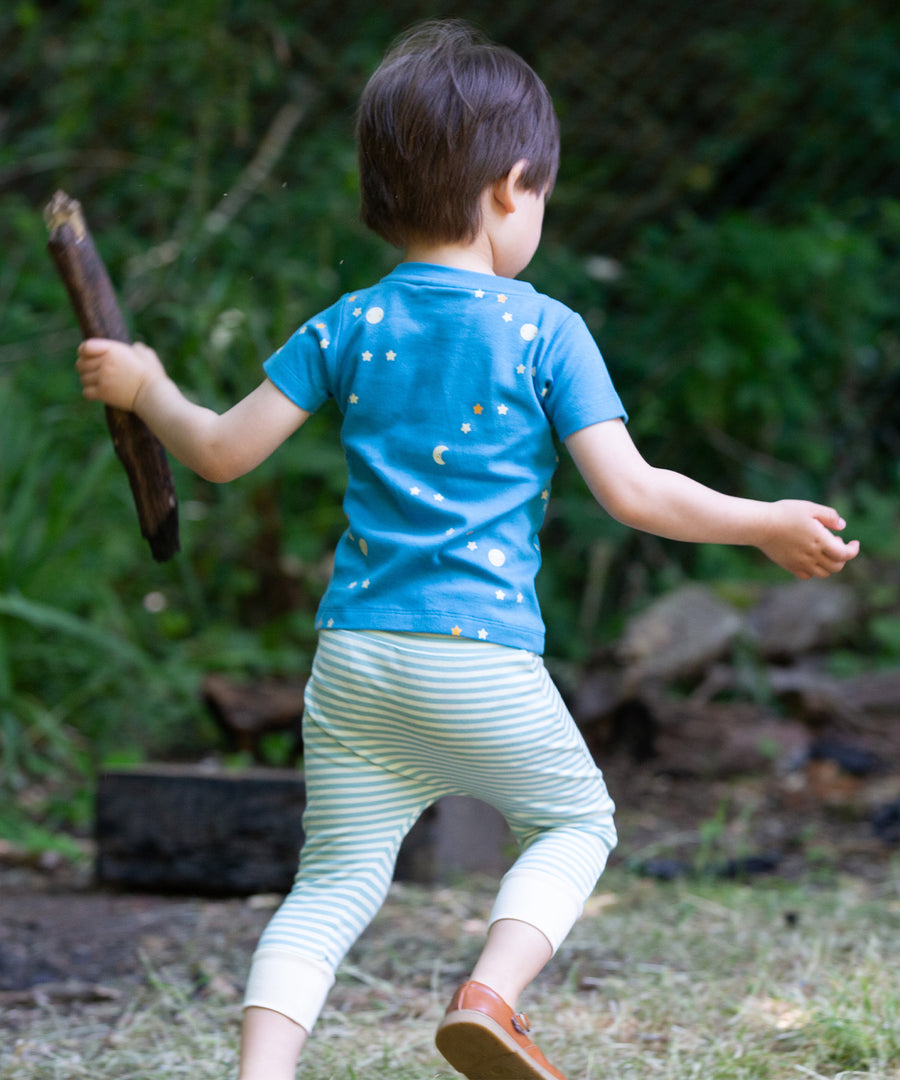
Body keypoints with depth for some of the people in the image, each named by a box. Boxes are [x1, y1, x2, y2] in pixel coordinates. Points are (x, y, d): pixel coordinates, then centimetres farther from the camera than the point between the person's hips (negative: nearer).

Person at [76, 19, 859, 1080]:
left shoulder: (349, 327, 6)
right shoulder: (545, 331, -2)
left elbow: (222, 452, 6)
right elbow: (631, 492, -7)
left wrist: (144, 388, 25)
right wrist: (766, 525, 4)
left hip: (352, 660, 4)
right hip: (481, 659, -3)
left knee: (334, 880, 9)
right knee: (573, 817, 18)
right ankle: (490, 992, -4)